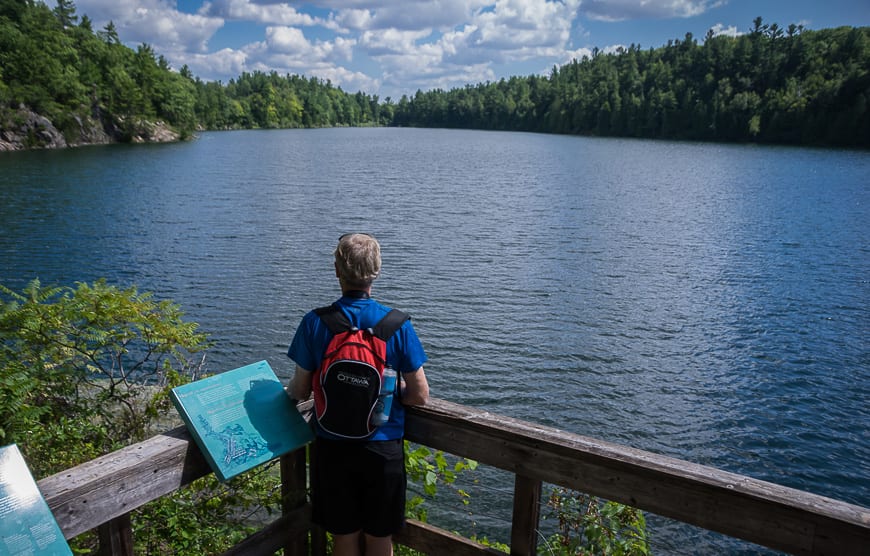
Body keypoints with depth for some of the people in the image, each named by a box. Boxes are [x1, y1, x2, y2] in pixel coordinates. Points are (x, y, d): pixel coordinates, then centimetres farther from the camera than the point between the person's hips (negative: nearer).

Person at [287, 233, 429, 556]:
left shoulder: (314, 323, -11)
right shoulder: (397, 324, -12)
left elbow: (300, 391, -5)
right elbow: (420, 396, -9)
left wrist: (288, 390, 18)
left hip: (333, 447, 1)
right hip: (383, 447, 0)